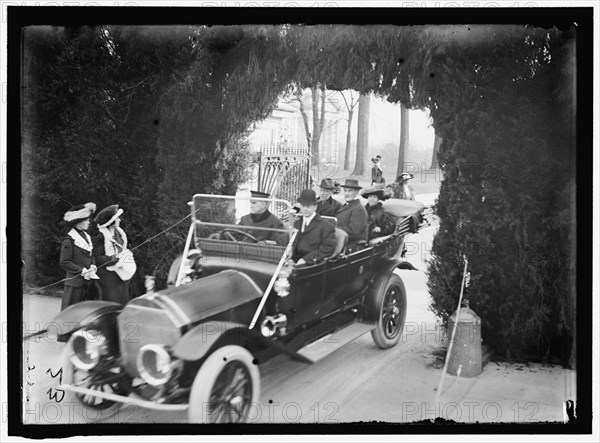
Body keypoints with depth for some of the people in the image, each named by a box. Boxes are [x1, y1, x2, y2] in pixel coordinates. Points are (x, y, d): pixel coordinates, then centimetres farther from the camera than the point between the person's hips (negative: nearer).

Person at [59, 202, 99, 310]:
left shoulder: (86, 237, 12)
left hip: (88, 281, 7)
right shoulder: (69, 241, -12)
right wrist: (82, 271, -17)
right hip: (75, 282, -7)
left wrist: (93, 267, -2)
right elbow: (64, 263, -15)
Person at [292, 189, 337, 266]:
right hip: (296, 262, 5)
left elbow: (329, 248, -8)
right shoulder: (297, 223, 18)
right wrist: (290, 258, -4)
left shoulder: (326, 226, -1)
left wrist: (306, 259, -15)